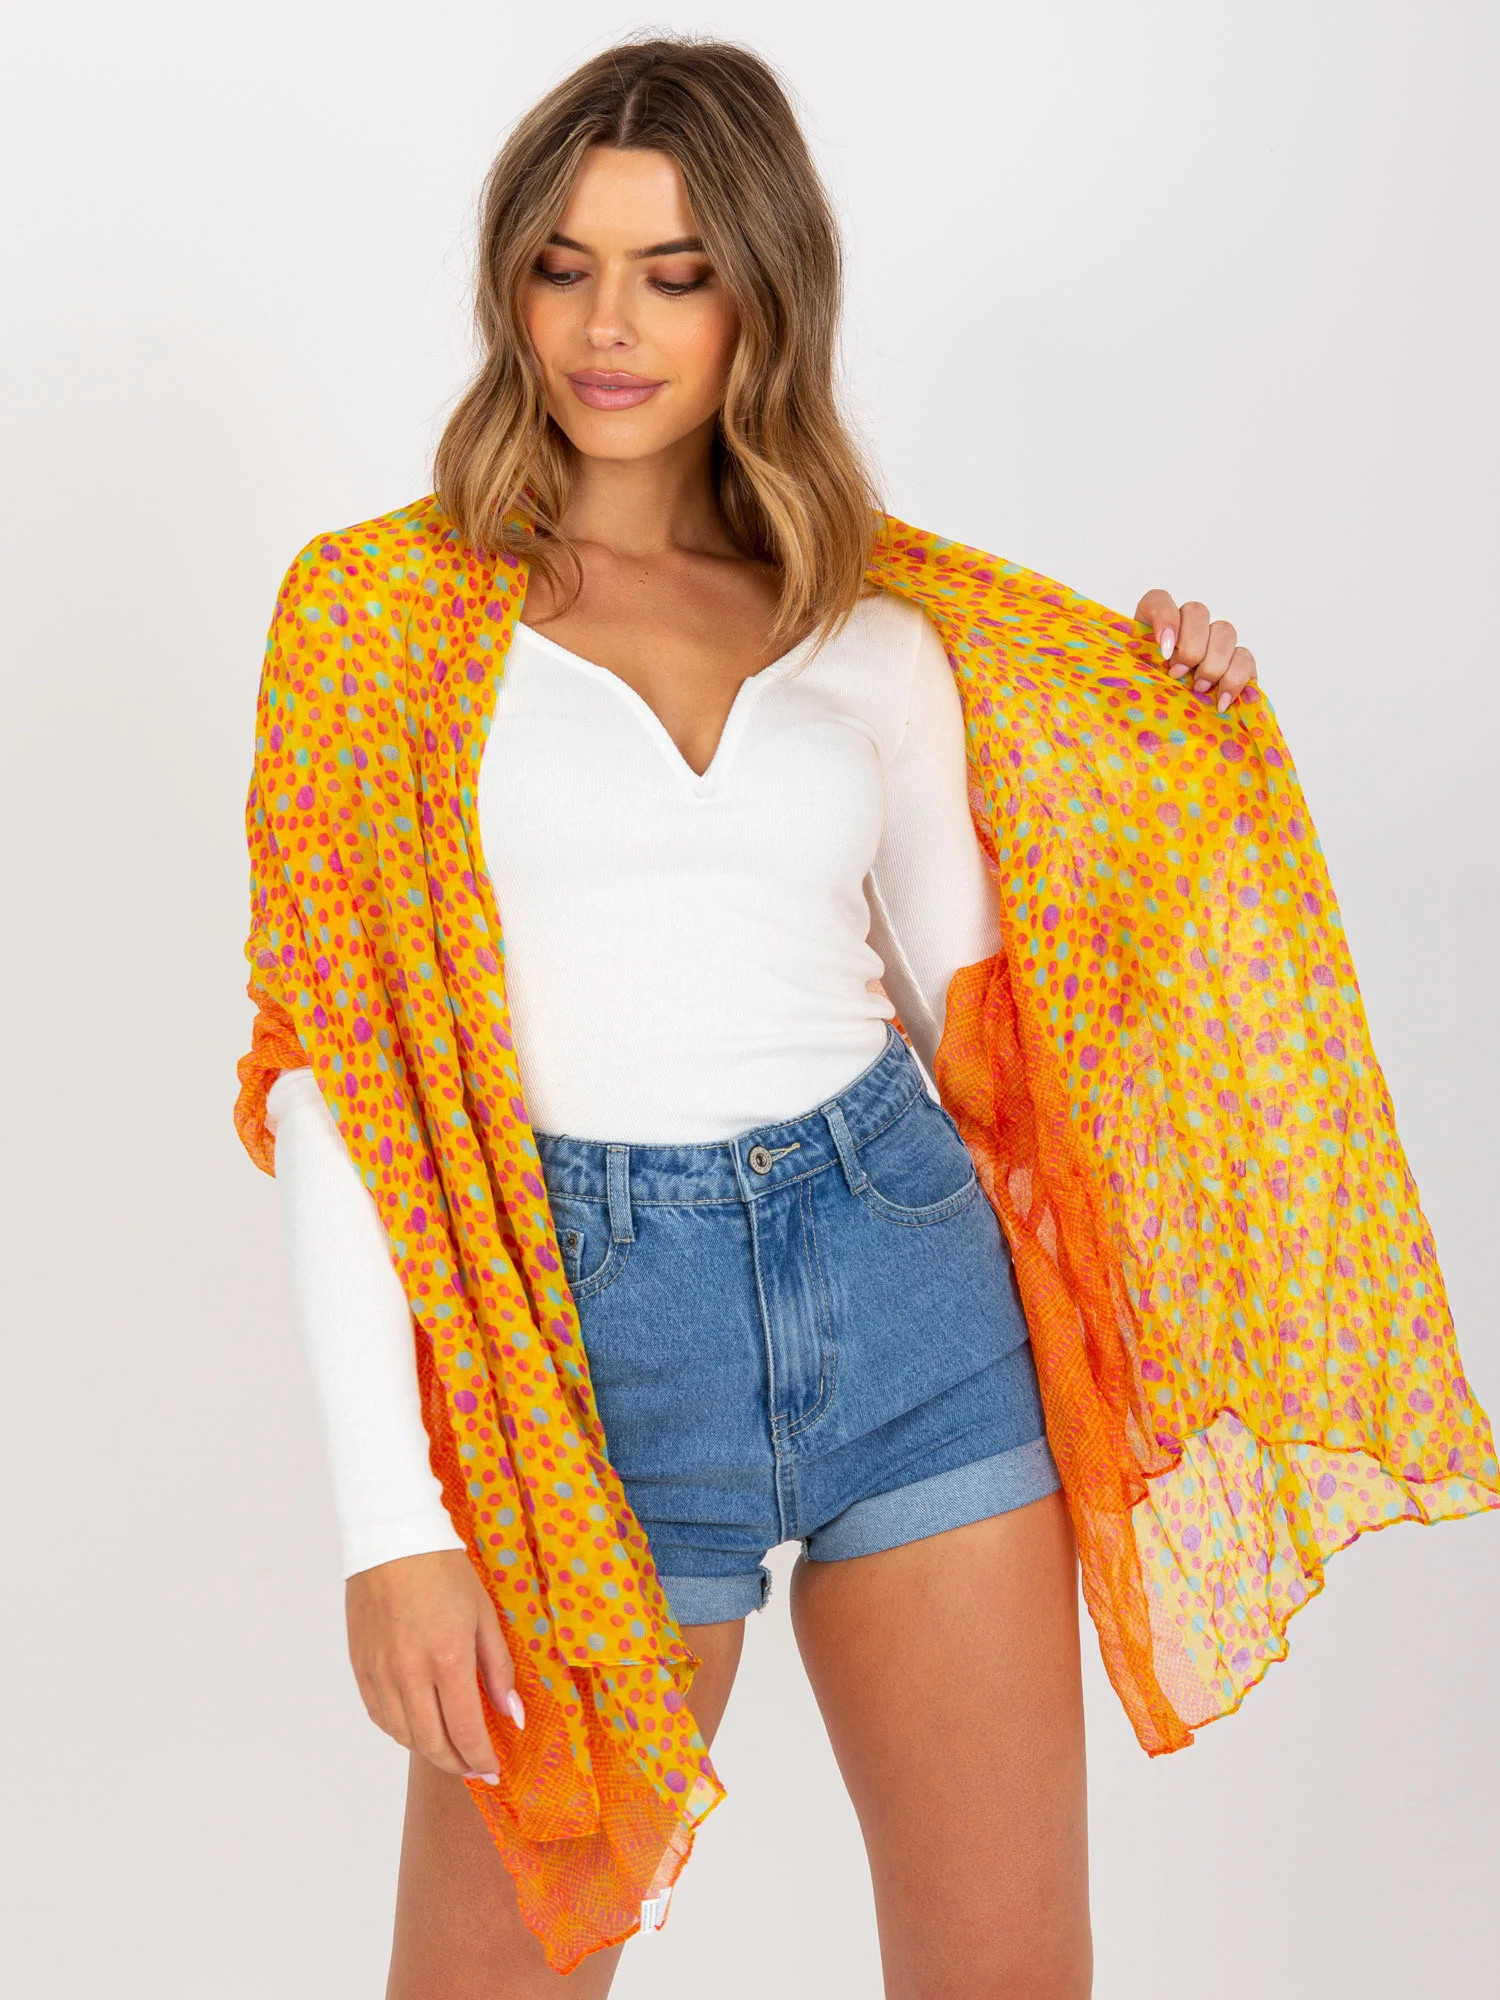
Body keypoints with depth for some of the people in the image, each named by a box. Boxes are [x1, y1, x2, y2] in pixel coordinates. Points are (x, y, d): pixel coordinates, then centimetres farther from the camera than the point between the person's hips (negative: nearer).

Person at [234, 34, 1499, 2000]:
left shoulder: (877, 634, 10)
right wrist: (392, 1519, -12)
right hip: (579, 1331, -2)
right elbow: (334, 1077, -6)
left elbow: (971, 1003, 13)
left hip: (912, 1292, 3)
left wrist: (1163, 750, 6)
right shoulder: (383, 607, 0)